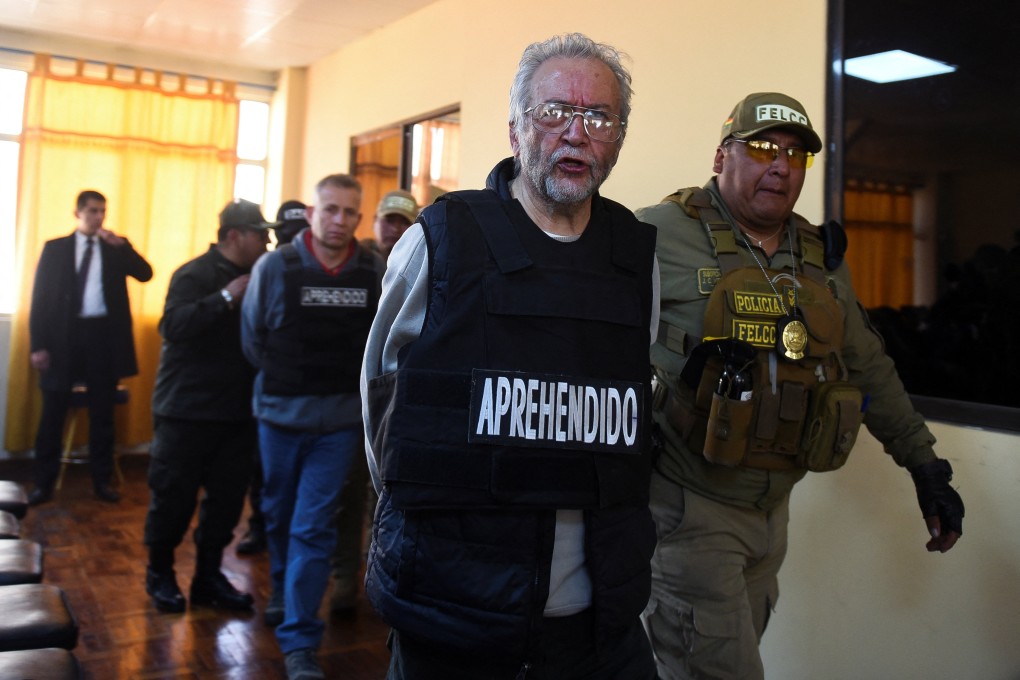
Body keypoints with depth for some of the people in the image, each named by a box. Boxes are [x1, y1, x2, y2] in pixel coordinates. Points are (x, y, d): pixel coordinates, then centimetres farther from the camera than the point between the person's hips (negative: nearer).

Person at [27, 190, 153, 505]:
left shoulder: (116, 248, 9)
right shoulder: (55, 248, 6)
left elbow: (145, 274, -5)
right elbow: (41, 297, 2)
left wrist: (122, 246, -17)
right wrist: (39, 344, -5)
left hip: (104, 335, 1)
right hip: (64, 336, -1)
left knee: (102, 412, 8)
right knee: (53, 412, 4)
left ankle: (102, 480, 17)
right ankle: (44, 482, 14)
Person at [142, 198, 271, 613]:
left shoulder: (256, 278, 10)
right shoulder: (196, 275, -10)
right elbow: (173, 326, -25)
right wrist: (226, 298, -28)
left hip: (236, 411, 6)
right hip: (188, 409, -6)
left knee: (227, 497, 8)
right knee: (174, 496, 4)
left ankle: (208, 577, 22)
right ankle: (159, 573, 24)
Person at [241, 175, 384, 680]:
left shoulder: (377, 273, -9)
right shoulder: (273, 267, -9)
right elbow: (252, 339, 1)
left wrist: (350, 385, 1)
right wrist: (285, 381, 5)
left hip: (339, 420, -1)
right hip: (279, 414, 1)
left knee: (314, 528, -2)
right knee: (280, 515, 19)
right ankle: (283, 592, 46)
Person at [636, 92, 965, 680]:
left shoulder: (821, 257, 10)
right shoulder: (664, 235, -11)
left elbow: (868, 365, 17)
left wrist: (925, 466, 17)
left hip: (773, 509, 7)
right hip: (691, 507, -6)